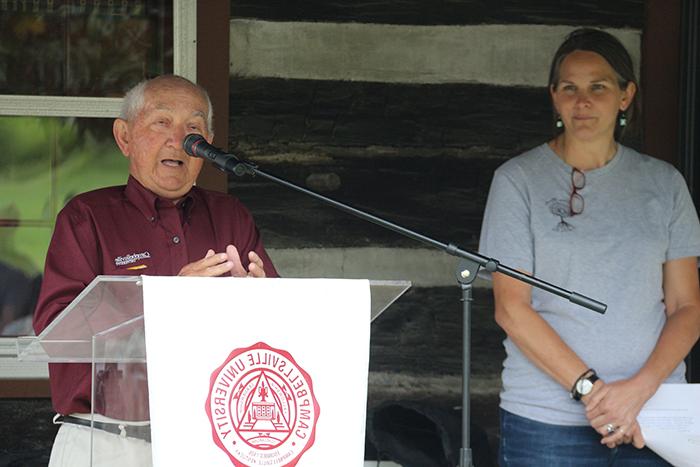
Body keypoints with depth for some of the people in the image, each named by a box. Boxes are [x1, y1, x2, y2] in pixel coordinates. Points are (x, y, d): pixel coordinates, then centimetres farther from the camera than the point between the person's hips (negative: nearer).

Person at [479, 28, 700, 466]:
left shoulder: (664, 183, 7)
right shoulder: (519, 179, 1)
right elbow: (511, 309, -5)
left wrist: (639, 388, -12)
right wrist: (590, 388, -13)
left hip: (652, 416, 2)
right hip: (547, 421, -2)